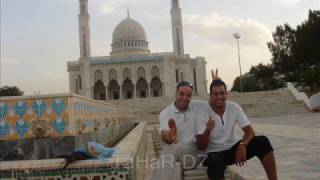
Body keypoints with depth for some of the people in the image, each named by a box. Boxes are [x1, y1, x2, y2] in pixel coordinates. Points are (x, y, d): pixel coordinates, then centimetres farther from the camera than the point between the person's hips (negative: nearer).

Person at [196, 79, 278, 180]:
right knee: (215, 163, -40)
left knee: (262, 141, -17)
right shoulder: (203, 111, -17)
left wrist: (242, 145, -29)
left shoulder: (234, 107, -7)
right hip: (214, 153, -4)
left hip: (232, 148, 4)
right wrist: (208, 130, -38)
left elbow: (249, 131, -7)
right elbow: (200, 147, -18)